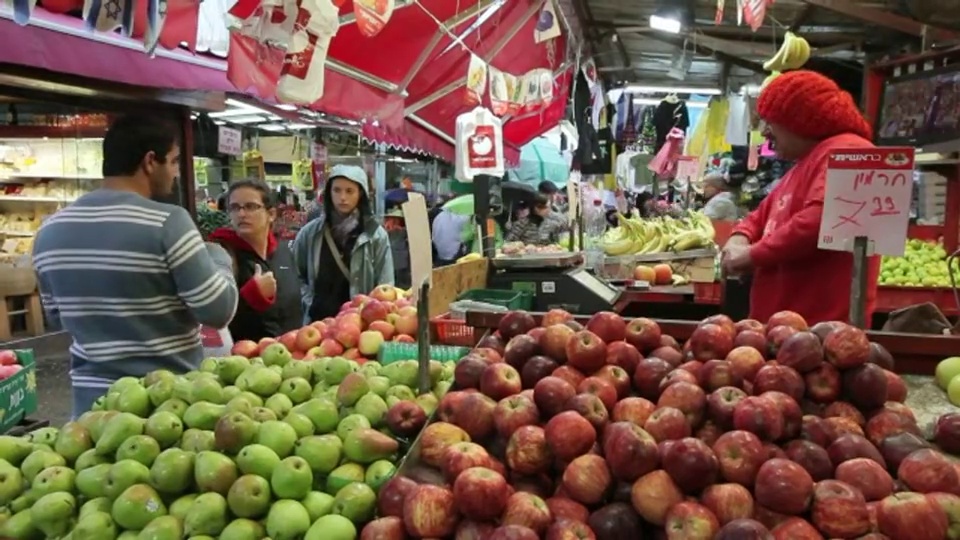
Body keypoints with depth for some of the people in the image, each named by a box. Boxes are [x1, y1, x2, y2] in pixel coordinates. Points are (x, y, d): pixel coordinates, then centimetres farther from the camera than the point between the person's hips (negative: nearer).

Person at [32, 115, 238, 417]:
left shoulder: (50, 230, 3)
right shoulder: (167, 222, -17)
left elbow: (56, 313, 16)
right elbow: (219, 312, -16)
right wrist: (219, 258, 1)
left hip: (93, 400, 6)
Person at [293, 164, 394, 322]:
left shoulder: (376, 235, -3)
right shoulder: (310, 233, 5)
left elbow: (384, 288, -3)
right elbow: (298, 275, 15)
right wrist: (309, 303, 3)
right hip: (318, 320, 2)